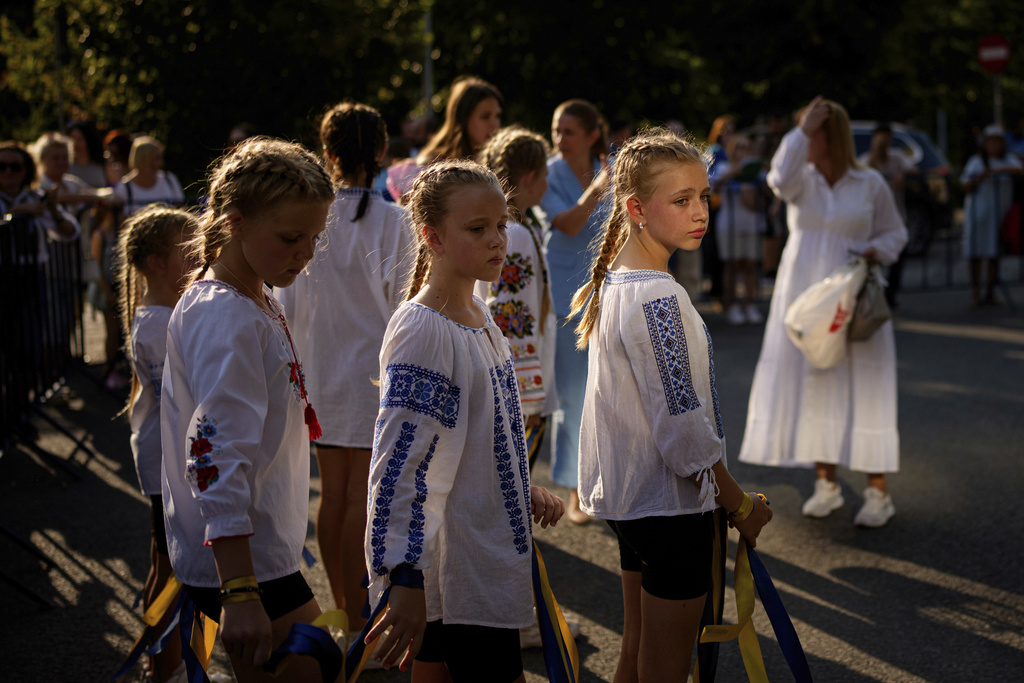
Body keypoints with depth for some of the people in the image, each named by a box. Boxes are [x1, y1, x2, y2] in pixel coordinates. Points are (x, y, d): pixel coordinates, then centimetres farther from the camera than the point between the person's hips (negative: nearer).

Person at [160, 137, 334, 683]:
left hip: (267, 550, 10)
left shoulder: (259, 303, 10)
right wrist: (240, 593, -32)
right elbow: (217, 459, -28)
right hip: (238, 560, -10)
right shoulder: (225, 320, -21)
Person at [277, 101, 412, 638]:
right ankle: (357, 621, 7)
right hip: (375, 372, -4)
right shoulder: (394, 221, -12)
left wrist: (297, 361, 17)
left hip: (321, 368, 4)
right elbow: (403, 307, -10)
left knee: (332, 492, 13)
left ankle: (341, 607, 24)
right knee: (362, 497, 1)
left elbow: (289, 303, 4)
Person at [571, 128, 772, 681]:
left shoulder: (613, 281, 8)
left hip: (628, 495, 10)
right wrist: (740, 504, -11)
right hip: (673, 501, -10)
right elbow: (684, 425, -22)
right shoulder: (658, 297, -22)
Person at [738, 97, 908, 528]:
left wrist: (874, 251, -12)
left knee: (862, 388, -4)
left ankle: (878, 492, 3)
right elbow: (779, 180, -21)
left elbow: (895, 233, 9)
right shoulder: (802, 178, 3)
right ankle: (826, 485, 17)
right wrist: (802, 130, -18)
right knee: (812, 383, 5)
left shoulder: (870, 184, 0)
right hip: (803, 294, 3)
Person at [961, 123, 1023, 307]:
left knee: (993, 253, 0)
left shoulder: (1009, 160, 6)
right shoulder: (975, 162, 7)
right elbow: (965, 187, 3)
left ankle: (990, 293, 6)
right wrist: (978, 179, -16)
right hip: (977, 210, 0)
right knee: (975, 253, -4)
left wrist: (1000, 169, -31)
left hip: (999, 213, 0)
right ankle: (975, 292, -1)